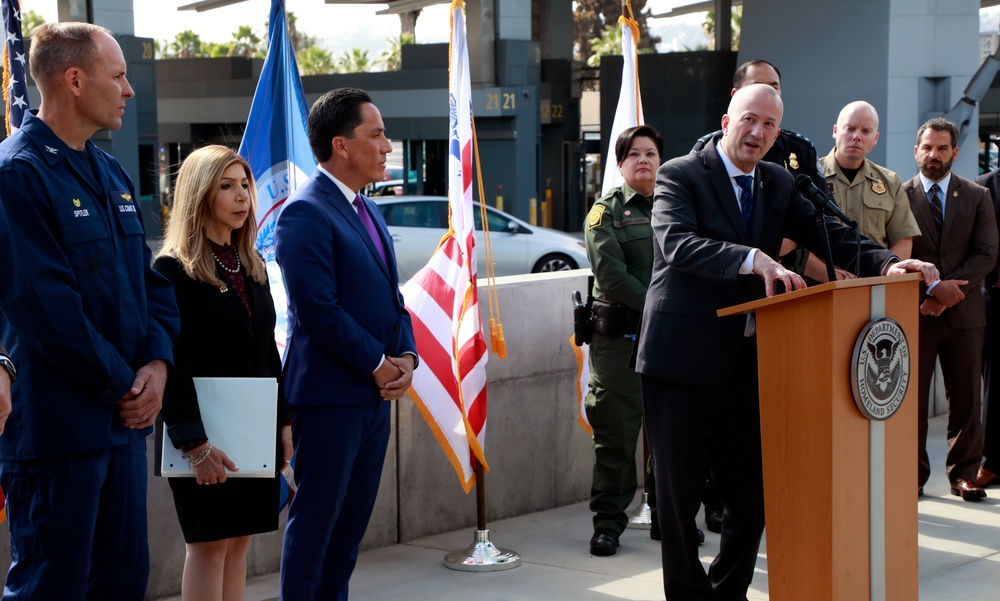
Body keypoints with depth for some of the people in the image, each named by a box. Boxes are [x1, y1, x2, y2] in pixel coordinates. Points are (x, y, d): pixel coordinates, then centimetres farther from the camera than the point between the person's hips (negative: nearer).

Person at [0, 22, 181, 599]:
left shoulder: (112, 174, 14)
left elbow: (150, 278, 15)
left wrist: (158, 361, -3)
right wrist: (122, 384, -12)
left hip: (124, 420, 8)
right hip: (56, 424, -8)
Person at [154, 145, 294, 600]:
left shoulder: (251, 266, 13)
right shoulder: (173, 269, -11)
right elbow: (173, 364, -16)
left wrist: (283, 421, 11)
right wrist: (194, 442, -21)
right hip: (208, 431, -7)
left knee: (239, 539, 9)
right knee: (209, 543, -2)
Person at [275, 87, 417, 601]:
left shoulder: (367, 211, 15)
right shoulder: (306, 212, -14)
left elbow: (391, 296, 18)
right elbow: (317, 310, -21)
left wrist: (406, 356, 2)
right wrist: (378, 364, -14)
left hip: (375, 393, 9)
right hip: (330, 395, -9)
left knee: (352, 521, 14)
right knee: (314, 520, -1)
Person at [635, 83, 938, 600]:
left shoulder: (778, 183, 13)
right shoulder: (679, 175, -6)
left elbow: (826, 233, 3)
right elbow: (676, 243, -23)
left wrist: (888, 263, -15)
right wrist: (755, 260, -35)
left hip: (746, 360, 6)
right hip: (683, 359, -6)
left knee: (751, 494, 10)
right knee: (680, 492, 4)